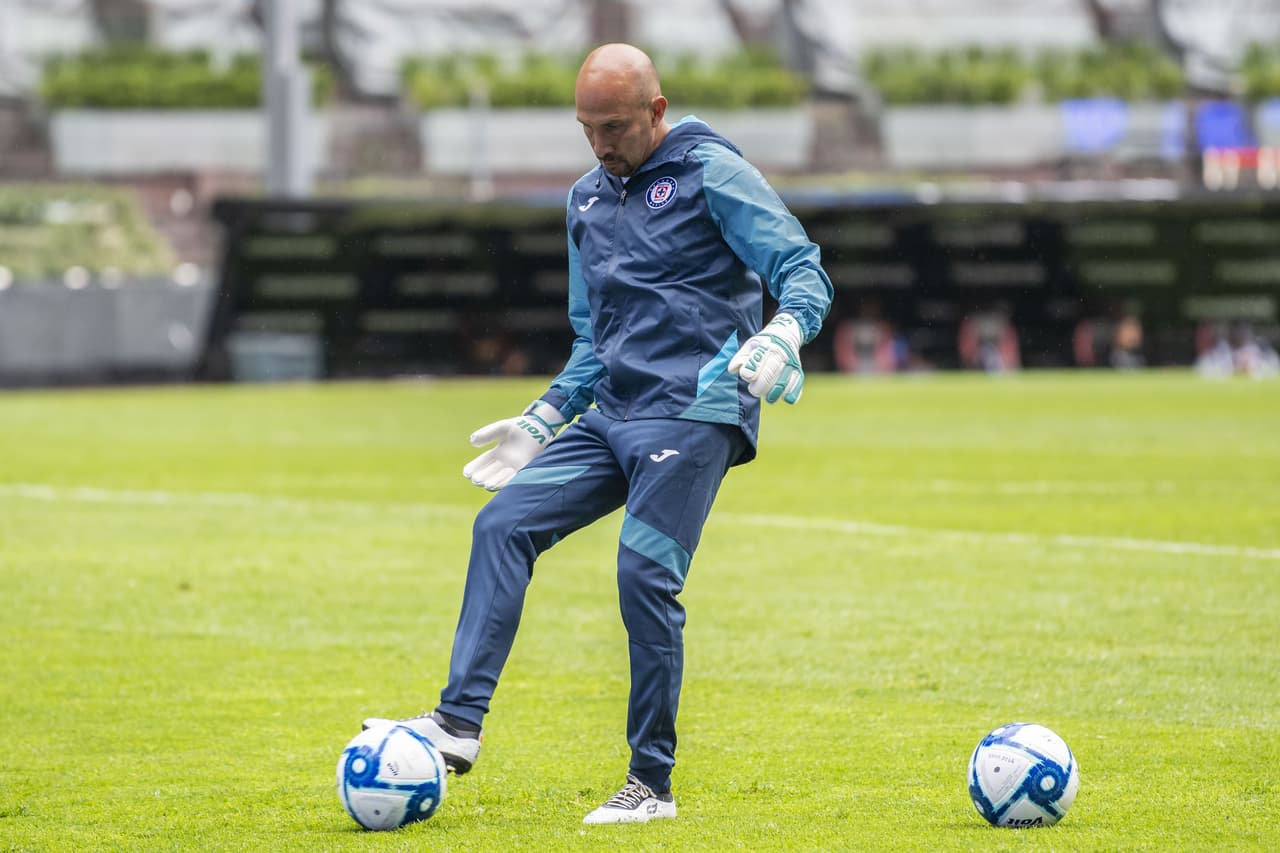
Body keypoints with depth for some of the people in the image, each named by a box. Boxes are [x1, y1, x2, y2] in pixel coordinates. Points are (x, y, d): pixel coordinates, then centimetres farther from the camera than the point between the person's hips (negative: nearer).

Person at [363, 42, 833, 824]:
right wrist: (543, 421, 21)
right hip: (610, 412, 7)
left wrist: (780, 335, -28)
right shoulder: (588, 199, 19)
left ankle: (653, 785, -5)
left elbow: (804, 271, -8)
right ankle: (460, 723, -10)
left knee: (645, 573, -15)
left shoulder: (710, 173, -3)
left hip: (692, 414, -7)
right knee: (503, 524, -7)